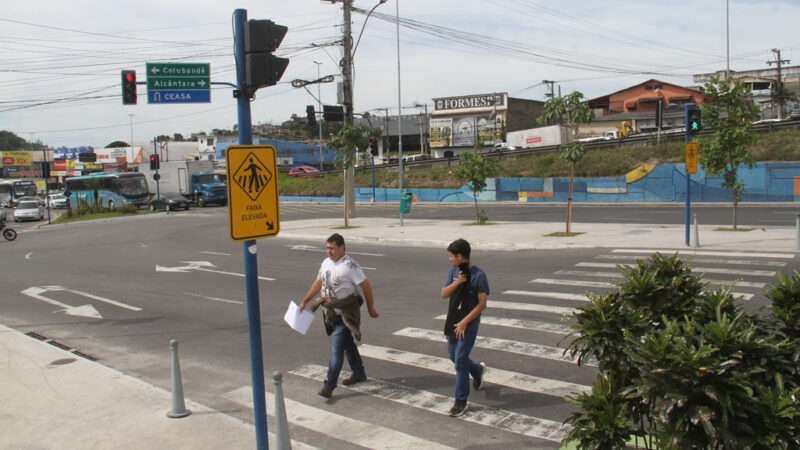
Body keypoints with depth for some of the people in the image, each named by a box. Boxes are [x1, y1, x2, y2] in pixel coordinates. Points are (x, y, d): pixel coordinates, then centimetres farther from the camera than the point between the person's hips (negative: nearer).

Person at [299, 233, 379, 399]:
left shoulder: (350, 266, -16)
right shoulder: (326, 263, 7)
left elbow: (366, 286, -12)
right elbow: (318, 283, 17)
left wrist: (371, 308, -6)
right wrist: (304, 302, 17)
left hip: (346, 314, -8)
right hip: (332, 313, 8)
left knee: (336, 349, -9)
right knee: (347, 344, 20)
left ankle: (329, 385, -6)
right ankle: (359, 373, 36)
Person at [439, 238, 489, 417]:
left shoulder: (478, 275, -16)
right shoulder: (454, 271, 3)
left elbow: (482, 304, -16)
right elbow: (444, 294, 1)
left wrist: (464, 322, -18)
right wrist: (456, 283, -17)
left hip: (469, 323, -7)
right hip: (453, 321, 7)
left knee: (460, 360, -9)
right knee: (453, 356, 18)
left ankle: (461, 401, 4)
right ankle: (478, 370, 47)